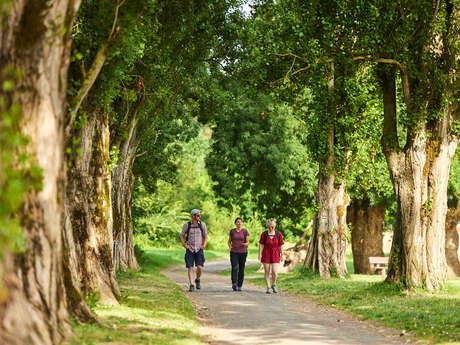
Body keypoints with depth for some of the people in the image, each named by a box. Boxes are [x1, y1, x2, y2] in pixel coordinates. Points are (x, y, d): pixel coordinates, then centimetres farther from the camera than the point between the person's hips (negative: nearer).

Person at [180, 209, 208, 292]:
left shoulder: (202, 224, -1)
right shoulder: (187, 225, -3)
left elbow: (205, 236, 10)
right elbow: (182, 235, 9)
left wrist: (204, 245, -5)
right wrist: (184, 244, -5)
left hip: (199, 250, 0)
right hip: (190, 250, 0)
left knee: (200, 267, -12)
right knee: (190, 268, -5)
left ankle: (198, 280, 17)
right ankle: (192, 286, -1)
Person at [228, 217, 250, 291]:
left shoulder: (245, 231, 3)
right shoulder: (232, 231, 6)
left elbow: (248, 242, 4)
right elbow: (229, 241, 12)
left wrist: (245, 244, -19)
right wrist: (230, 247, -9)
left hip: (243, 252, 0)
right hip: (234, 252, 0)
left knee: (241, 269, 3)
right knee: (234, 268, -18)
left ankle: (240, 285, 14)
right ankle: (234, 284, -27)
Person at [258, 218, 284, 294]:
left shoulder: (278, 234, -3)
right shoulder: (264, 234, -5)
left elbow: (281, 246, 2)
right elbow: (261, 245, -4)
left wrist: (282, 255, 2)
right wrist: (260, 255, -11)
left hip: (275, 255, 0)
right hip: (266, 255, 0)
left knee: (275, 272, -10)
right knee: (267, 272, 3)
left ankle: (274, 285, 15)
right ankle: (268, 287, 12)